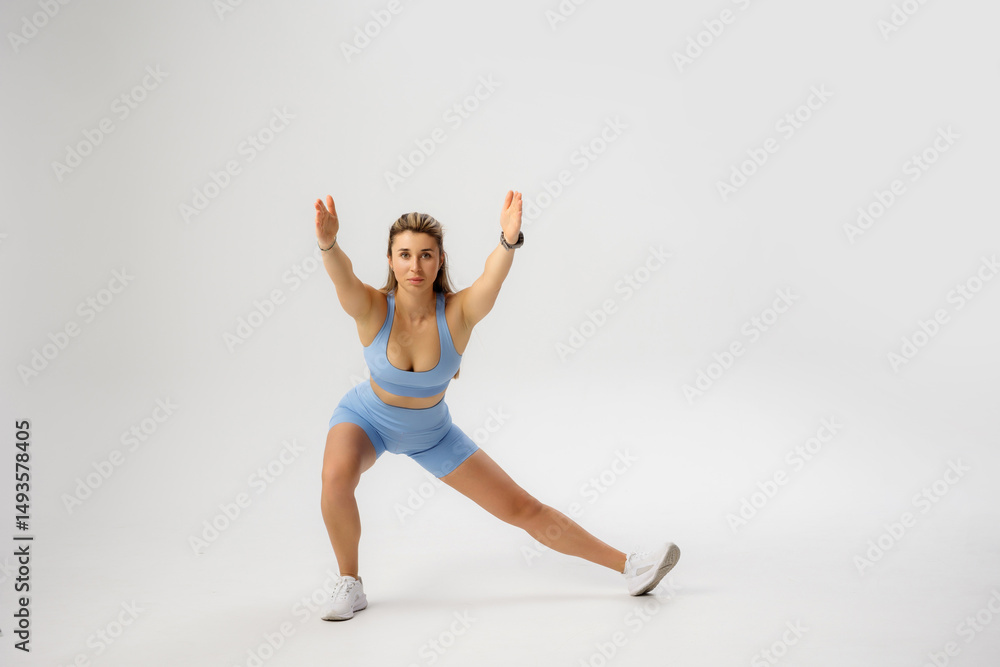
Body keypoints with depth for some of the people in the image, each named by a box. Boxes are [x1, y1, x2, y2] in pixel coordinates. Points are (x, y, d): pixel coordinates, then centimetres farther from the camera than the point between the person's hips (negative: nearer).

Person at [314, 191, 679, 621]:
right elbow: (341, 276, -51)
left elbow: (493, 277, -49)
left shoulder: (458, 313, -28)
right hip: (366, 416, -1)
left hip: (432, 433, 1)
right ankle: (349, 583, -8)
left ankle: (629, 567, 16)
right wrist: (328, 245, -73)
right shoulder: (372, 309, -28)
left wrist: (508, 240, -70)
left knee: (524, 509, 3)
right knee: (337, 476, -35)